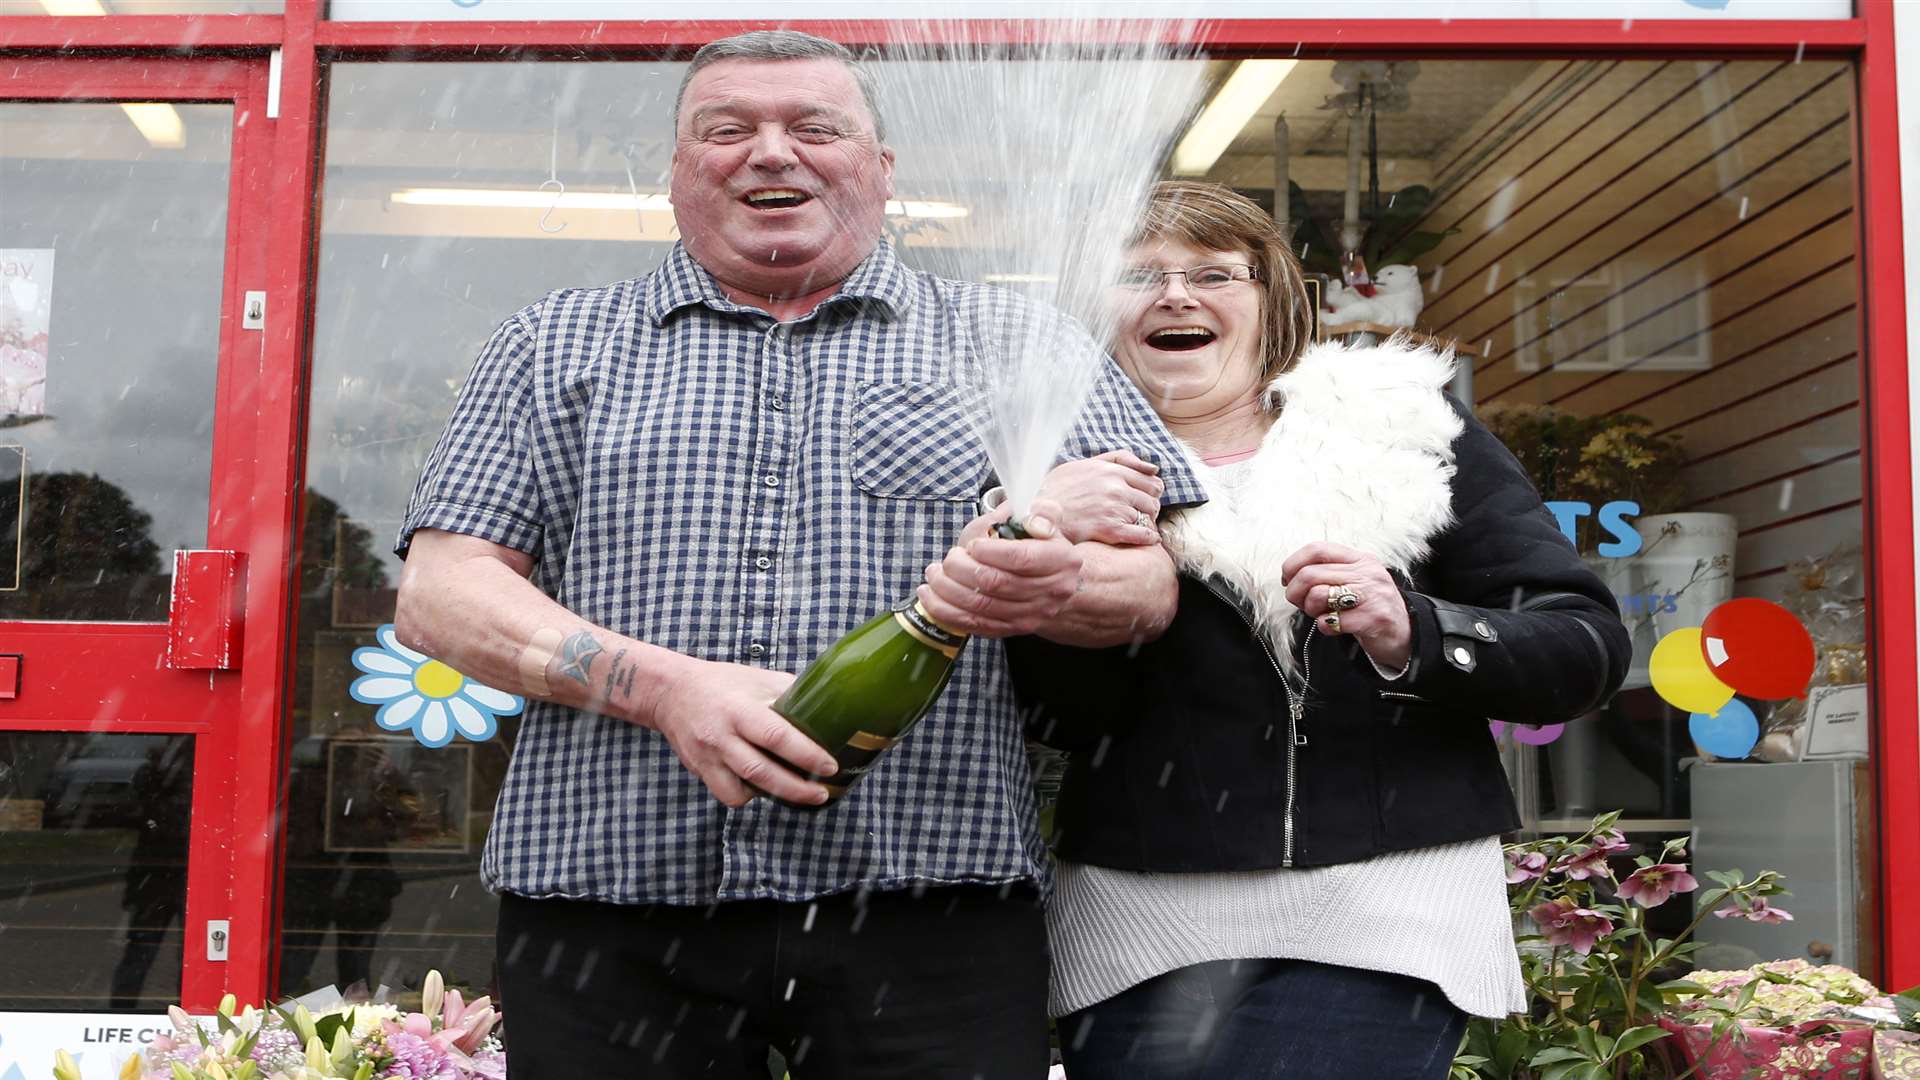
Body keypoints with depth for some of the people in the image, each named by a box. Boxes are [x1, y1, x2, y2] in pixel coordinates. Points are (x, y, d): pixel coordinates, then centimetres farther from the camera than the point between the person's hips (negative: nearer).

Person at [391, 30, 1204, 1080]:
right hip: (613, 910, 1)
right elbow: (439, 592, 3)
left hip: (929, 909, 0)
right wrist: (664, 687, -13)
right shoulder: (557, 347, 12)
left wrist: (1054, 588, -22)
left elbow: (1148, 581, 3)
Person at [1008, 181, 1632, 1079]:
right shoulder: (1072, 466, 6)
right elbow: (1069, 720, -3)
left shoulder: (1406, 422, 5)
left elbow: (1587, 646, 2)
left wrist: (1417, 634, -15)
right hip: (1145, 921, 1)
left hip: (1385, 903, -1)